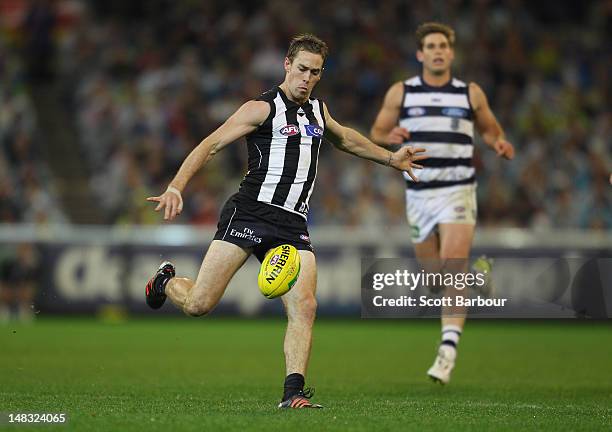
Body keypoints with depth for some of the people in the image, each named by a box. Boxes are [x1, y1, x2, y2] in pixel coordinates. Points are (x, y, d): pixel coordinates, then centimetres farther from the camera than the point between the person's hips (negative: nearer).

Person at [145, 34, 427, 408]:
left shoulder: (318, 110, 19)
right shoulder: (263, 108, -2)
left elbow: (345, 139, 42)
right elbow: (210, 145, -8)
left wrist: (391, 158, 45)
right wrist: (175, 188, -20)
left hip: (293, 226, 5)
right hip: (249, 214, -5)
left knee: (304, 307, -15)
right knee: (199, 304, -8)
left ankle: (294, 392, -13)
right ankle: (166, 281, 26)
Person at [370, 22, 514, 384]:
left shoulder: (471, 93, 5)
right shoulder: (400, 93, 5)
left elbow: (490, 129, 17)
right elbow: (376, 133, 8)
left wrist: (500, 144, -6)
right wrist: (389, 137, -16)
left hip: (458, 191, -2)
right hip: (419, 193, 2)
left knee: (452, 268, -18)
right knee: (435, 273, 7)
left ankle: (449, 349, -18)